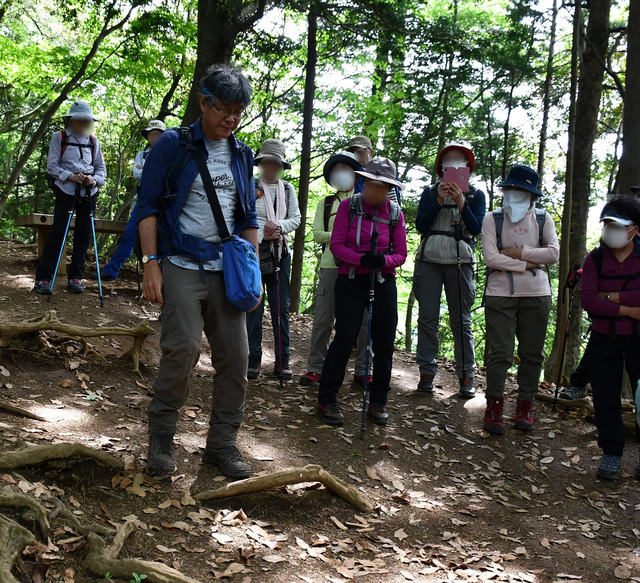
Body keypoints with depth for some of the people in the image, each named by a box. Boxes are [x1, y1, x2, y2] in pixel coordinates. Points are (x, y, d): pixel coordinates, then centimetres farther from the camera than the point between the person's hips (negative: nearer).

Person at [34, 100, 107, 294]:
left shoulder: (93, 141, 11)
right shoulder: (59, 137, 3)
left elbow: (101, 167, 11)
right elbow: (52, 165, -2)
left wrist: (95, 180, -10)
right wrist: (70, 176, -16)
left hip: (89, 191, 4)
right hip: (66, 189, -3)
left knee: (84, 233, 3)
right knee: (58, 230, -9)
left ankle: (75, 277, 13)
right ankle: (43, 278, -6)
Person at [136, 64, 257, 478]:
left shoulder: (242, 155, 15)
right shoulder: (174, 145, 1)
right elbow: (148, 207, -1)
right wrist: (151, 265, -9)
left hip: (227, 270, 5)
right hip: (183, 266, -5)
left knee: (236, 355, 2)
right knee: (183, 349, -14)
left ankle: (222, 443, 16)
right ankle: (161, 435, 8)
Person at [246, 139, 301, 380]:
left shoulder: (288, 189, 14)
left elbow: (296, 218, 6)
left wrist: (279, 226, -13)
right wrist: (263, 234, -16)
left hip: (280, 252, 3)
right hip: (253, 251, -3)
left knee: (281, 308, 3)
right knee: (254, 306, -2)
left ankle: (282, 360, 8)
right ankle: (254, 360, 4)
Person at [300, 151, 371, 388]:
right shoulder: (325, 204, 18)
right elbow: (318, 234, 6)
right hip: (331, 266, 0)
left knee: (363, 320, -1)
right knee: (323, 320, -2)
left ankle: (362, 371, 8)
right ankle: (315, 369, 7)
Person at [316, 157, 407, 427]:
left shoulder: (395, 212, 4)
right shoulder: (348, 206, -1)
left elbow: (401, 254, 5)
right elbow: (336, 245, -5)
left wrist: (383, 260, -17)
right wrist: (361, 259, -21)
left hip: (383, 281, 3)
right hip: (351, 279, -3)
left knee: (384, 342, 3)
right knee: (345, 337, -9)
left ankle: (378, 402, 18)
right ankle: (326, 400, 4)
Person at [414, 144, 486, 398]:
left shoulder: (476, 195, 10)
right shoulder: (430, 192, 12)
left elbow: (476, 229, -3)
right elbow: (420, 225, 0)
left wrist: (461, 203, -14)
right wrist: (439, 202, -10)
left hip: (460, 260, -1)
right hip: (429, 259, 1)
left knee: (461, 320, -2)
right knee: (427, 318, -2)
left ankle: (466, 376, 4)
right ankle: (427, 372, 4)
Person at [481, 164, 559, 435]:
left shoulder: (543, 218, 6)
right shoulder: (492, 219, 2)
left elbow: (554, 253, -7)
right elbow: (491, 258, -9)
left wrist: (517, 253, -10)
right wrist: (526, 264, -9)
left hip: (536, 294, 2)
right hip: (500, 294, -2)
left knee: (532, 354, 6)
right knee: (499, 353, -3)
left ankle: (525, 407, 16)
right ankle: (494, 408, 6)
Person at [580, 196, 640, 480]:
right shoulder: (595, 259, 2)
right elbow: (586, 299, -11)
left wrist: (611, 296, -16)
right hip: (604, 338, 2)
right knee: (605, 398, 5)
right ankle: (611, 452, 17)